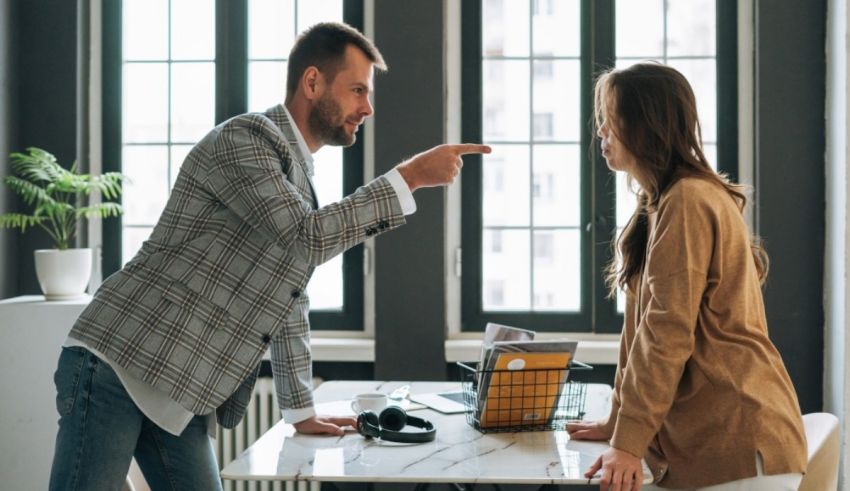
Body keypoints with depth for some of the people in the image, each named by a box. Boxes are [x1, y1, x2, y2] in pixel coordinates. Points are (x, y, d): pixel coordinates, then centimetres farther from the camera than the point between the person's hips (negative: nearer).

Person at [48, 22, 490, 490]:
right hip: (118, 363, -9)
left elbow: (288, 301, 21)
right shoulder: (243, 139, -11)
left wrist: (300, 409, 21)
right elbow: (307, 238, -23)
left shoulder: (297, 174, 16)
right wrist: (410, 177, -18)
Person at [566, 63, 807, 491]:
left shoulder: (687, 202, -14)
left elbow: (668, 332, -20)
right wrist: (620, 422, 19)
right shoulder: (662, 204, 18)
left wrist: (629, 442, -20)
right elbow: (646, 327, 19)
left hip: (735, 443, -9)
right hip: (705, 440, 9)